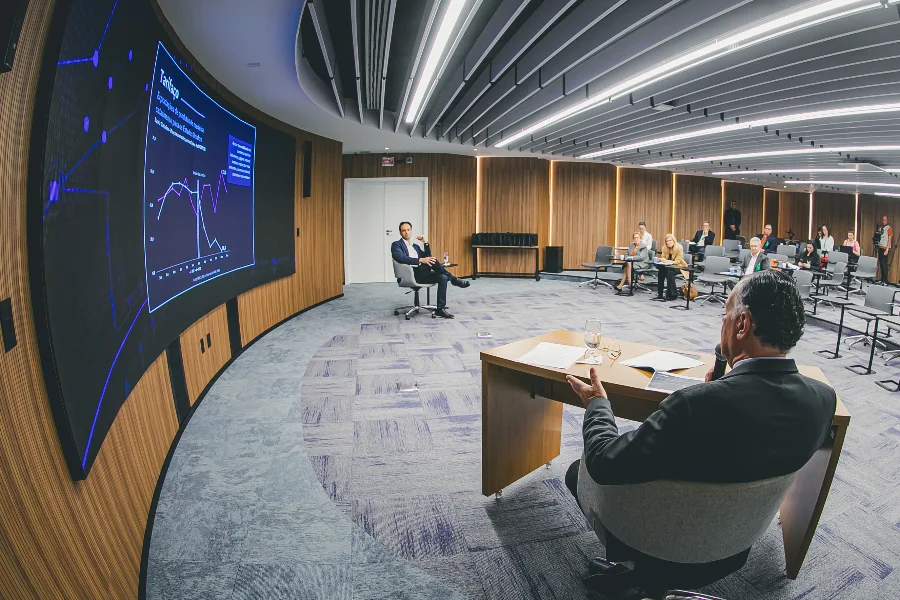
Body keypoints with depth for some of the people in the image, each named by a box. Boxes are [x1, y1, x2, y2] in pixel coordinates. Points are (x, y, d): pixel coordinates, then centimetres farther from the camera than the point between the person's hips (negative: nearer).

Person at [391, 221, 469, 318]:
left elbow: (427, 257, 20)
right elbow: (401, 258, -15)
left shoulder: (416, 246, 28)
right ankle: (453, 279, -13)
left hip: (421, 273, 7)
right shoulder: (396, 245, 6)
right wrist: (420, 260, -25)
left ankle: (441, 308, -24)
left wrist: (426, 243, 7)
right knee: (433, 260, -27)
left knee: (442, 277, -21)